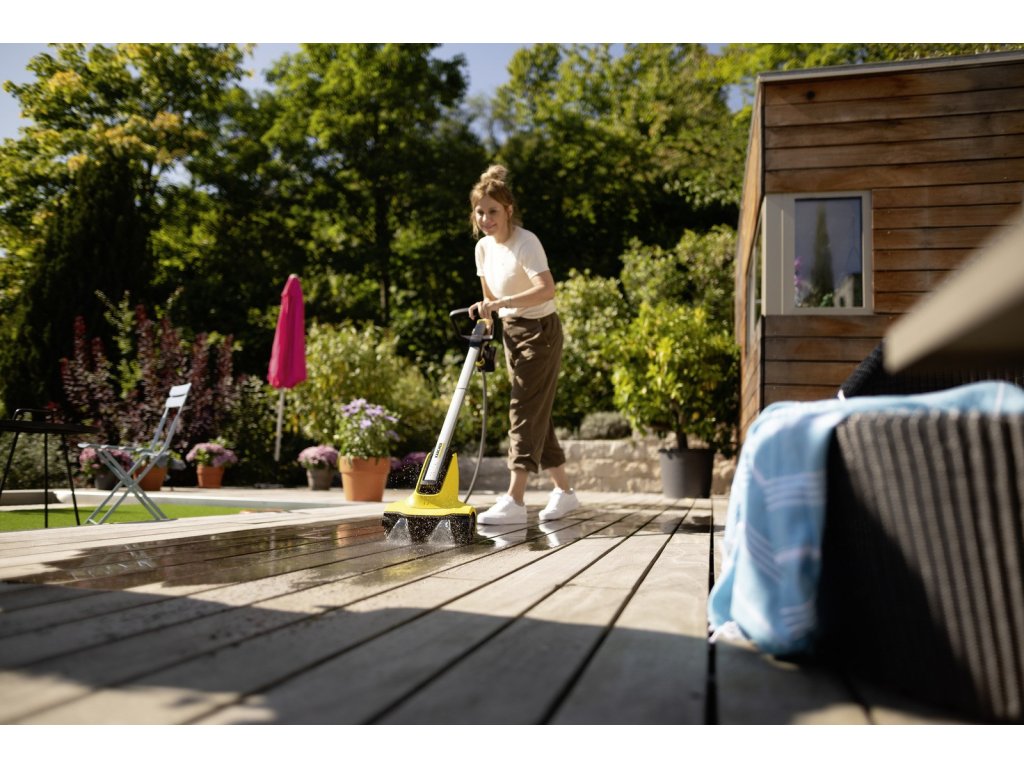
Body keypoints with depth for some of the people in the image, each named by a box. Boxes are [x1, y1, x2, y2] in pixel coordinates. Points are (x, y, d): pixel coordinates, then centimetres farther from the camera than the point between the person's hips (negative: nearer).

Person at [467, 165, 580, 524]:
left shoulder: (525, 242, -19)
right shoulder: (483, 247, 5)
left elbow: (547, 289, -33)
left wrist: (501, 303, -37)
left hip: (540, 330, -8)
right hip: (511, 331, 8)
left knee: (525, 410, -13)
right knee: (536, 412, 10)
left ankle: (514, 501, -14)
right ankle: (564, 491, 20)